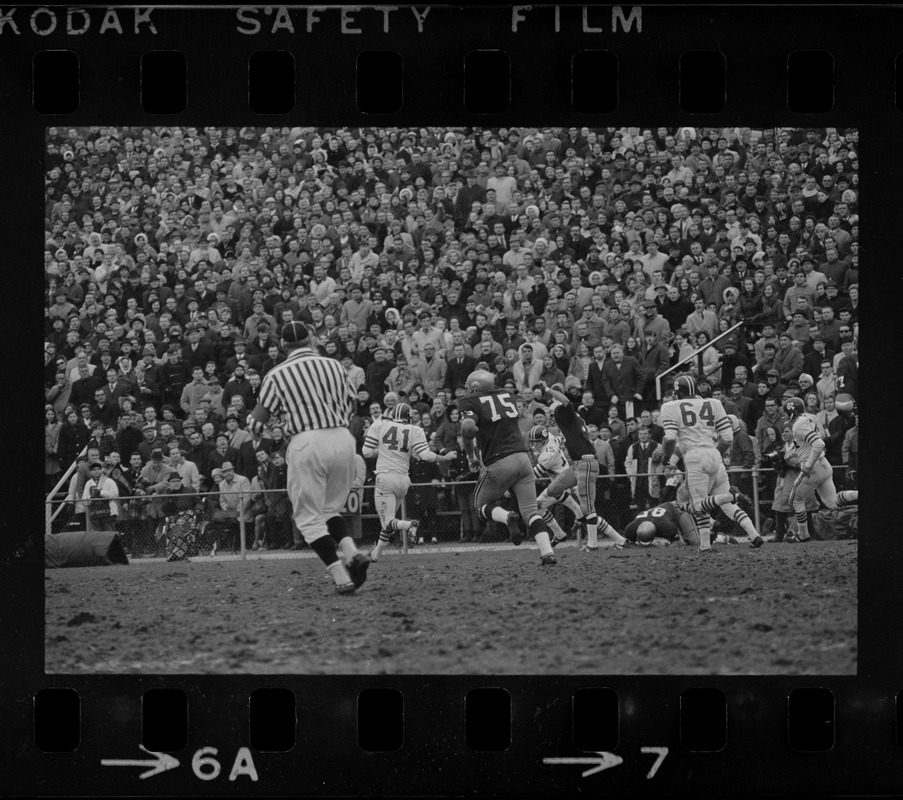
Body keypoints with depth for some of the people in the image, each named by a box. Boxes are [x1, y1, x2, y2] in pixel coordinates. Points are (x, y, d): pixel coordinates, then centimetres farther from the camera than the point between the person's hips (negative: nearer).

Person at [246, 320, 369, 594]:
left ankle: (341, 576, -12)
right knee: (330, 508, 20)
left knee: (309, 515, 3)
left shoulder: (277, 374, 2)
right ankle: (352, 552, -6)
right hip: (343, 440, 4)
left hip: (307, 443, -4)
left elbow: (256, 422, 4)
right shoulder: (334, 365, 13)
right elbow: (349, 408, 19)